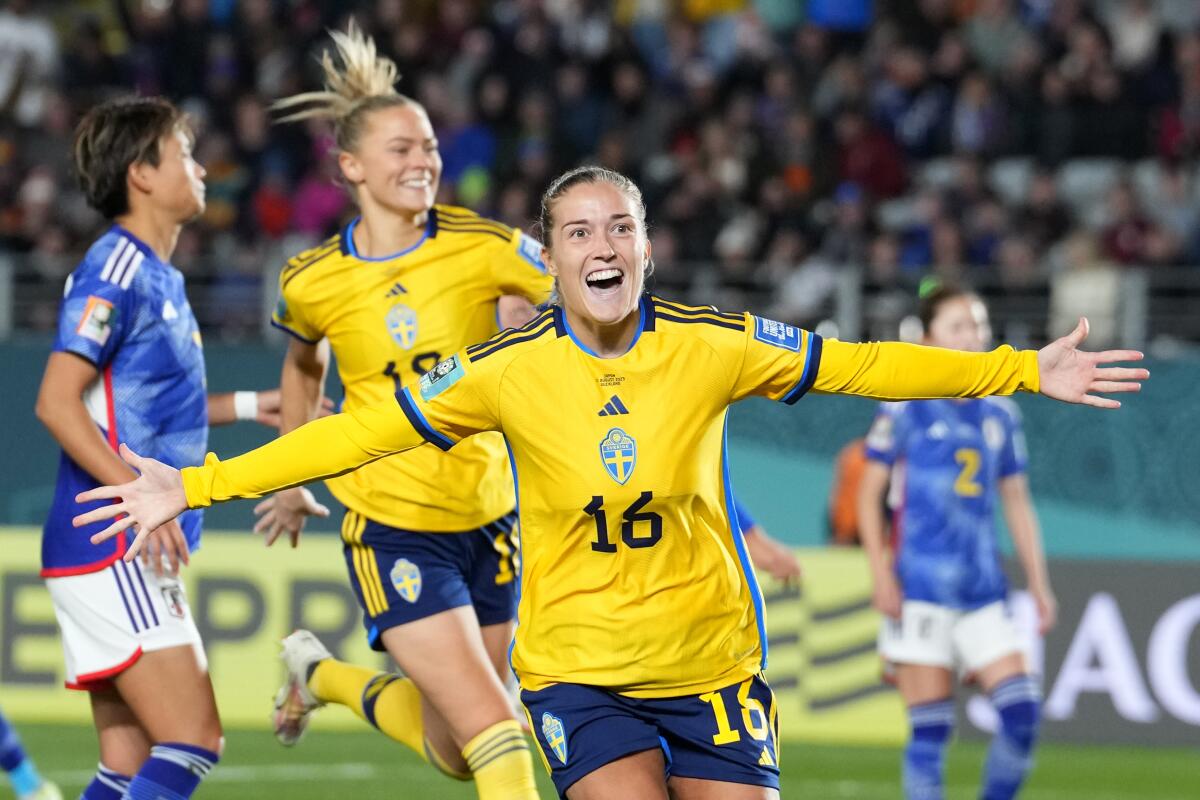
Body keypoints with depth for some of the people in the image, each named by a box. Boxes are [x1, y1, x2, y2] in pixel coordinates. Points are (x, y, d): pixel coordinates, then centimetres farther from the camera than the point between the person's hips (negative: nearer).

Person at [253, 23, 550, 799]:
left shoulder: (485, 248, -9)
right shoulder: (311, 282, -5)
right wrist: (293, 480, 20)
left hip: (489, 521, 3)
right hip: (392, 527, -3)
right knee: (494, 736, -15)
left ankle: (324, 676, 40)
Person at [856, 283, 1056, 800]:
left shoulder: (999, 413, 12)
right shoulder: (906, 408, -1)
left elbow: (1016, 502, 18)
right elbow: (869, 494, 0)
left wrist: (1039, 583, 13)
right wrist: (881, 574, -9)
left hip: (984, 587, 4)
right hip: (921, 585, -4)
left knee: (1021, 709, -8)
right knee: (930, 728, -4)